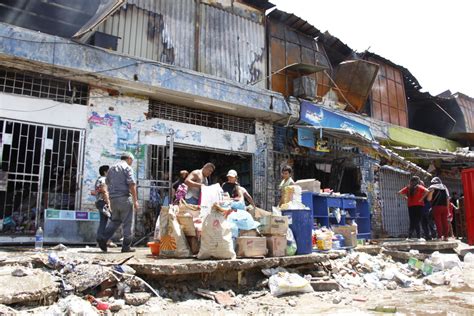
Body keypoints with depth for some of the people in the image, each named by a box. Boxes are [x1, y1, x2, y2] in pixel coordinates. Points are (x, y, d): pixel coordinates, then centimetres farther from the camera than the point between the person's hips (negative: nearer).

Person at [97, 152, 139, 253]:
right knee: (127, 223, 0)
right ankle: (126, 246, 3)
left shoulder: (111, 168, 19)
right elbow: (132, 184, -12)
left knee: (115, 220, 18)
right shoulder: (127, 167, -4)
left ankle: (103, 238, 4)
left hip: (113, 198, 7)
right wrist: (135, 200, -11)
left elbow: (107, 183, 23)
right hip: (124, 198, -7)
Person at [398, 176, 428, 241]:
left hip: (410, 206, 3)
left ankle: (409, 236, 5)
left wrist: (406, 198, 5)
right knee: (417, 221, -3)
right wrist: (421, 198, -11)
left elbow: (400, 192, 6)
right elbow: (426, 191, -17)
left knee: (412, 222, 8)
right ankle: (419, 237, -5)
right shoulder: (419, 187, -1)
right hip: (419, 206, -3)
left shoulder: (408, 187, 9)